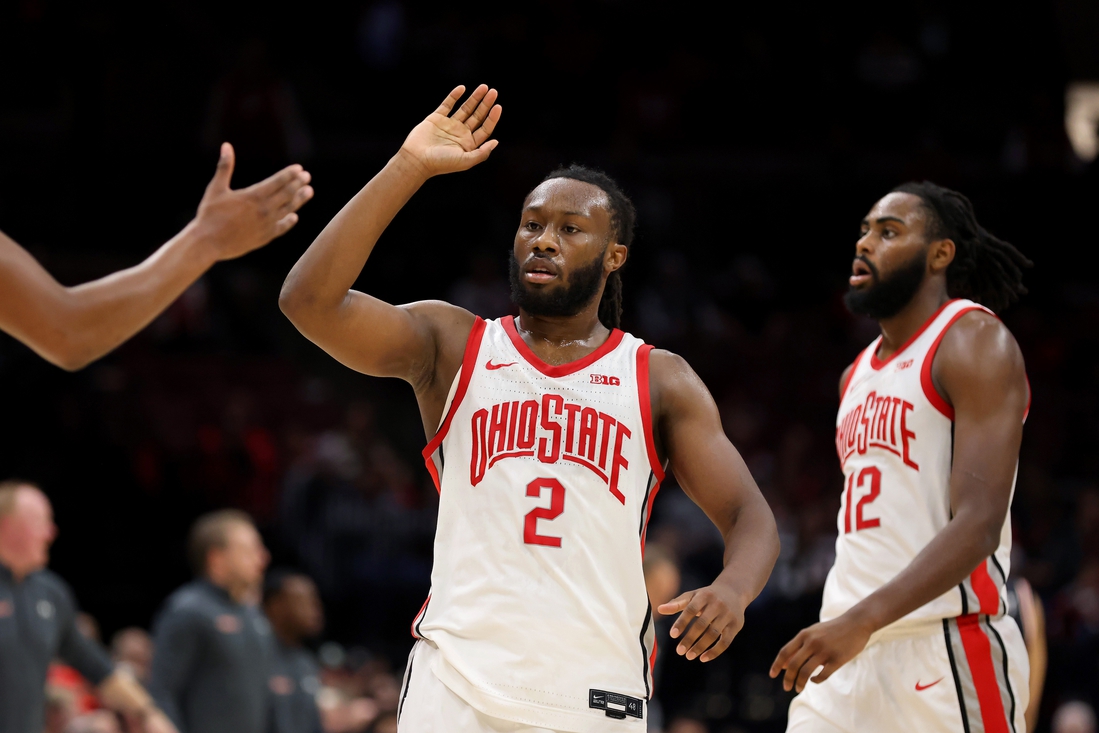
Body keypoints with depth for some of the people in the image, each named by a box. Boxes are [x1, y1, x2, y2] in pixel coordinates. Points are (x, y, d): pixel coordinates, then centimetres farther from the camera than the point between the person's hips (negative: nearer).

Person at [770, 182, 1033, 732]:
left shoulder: (974, 343, -6)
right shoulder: (858, 376, 20)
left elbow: (979, 525, -18)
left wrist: (862, 620, -28)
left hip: (945, 647, -8)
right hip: (851, 651, 8)